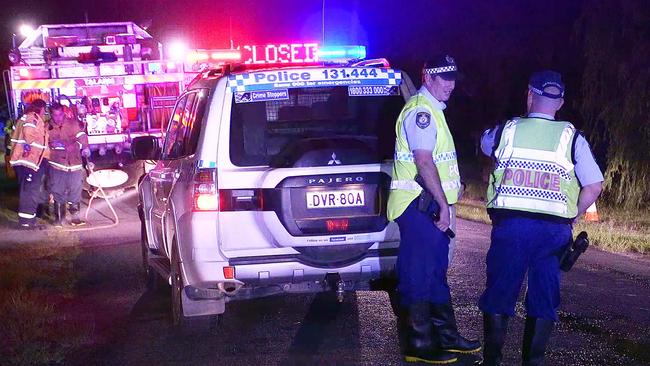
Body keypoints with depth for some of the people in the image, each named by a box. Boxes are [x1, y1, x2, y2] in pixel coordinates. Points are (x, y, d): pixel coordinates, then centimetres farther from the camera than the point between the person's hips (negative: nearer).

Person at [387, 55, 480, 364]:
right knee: (419, 276, -5)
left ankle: (446, 335, 26)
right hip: (419, 205, -11)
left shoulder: (431, 109, 19)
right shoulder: (420, 110, -14)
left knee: (436, 272, 16)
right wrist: (443, 204, -22)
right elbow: (424, 162, -22)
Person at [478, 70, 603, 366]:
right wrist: (571, 217, 12)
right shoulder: (572, 138, 2)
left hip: (510, 225, 0)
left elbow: (485, 145, 27)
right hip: (554, 229, 0)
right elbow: (594, 187, -1)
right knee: (544, 298, 10)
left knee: (499, 293, 9)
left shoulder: (506, 131, 4)